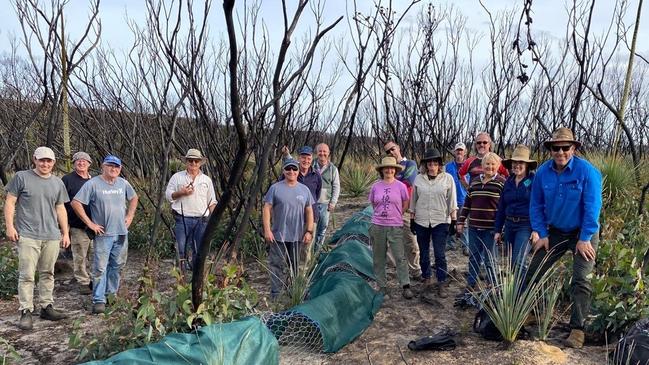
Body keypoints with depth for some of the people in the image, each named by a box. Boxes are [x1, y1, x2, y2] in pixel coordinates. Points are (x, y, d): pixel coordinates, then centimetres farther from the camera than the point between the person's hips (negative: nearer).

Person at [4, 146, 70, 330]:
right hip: (27, 236, -4)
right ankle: (26, 312, 1)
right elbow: (10, 202, 1)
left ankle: (46, 307, 20)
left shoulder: (57, 183, 12)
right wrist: (10, 226, -7)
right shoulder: (21, 177, 1)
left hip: (52, 236, 4)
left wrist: (65, 232, 14)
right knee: (27, 275, -5)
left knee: (48, 274, 10)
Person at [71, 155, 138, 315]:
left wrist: (130, 215, 12)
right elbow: (76, 203, -12)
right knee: (100, 268, -5)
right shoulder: (93, 184, -9)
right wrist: (89, 223, -12)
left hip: (122, 233, 5)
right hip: (103, 233, -5)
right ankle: (99, 300, 0)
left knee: (117, 265, 15)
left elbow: (134, 198, 24)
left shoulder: (123, 183, 8)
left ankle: (112, 293, 30)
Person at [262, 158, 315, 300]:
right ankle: (275, 294, 7)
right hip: (278, 235, -3)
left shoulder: (304, 189, 5)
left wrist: (309, 231, 2)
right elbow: (267, 209, -5)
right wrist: (267, 230, -12)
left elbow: (309, 211, 8)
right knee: (277, 264, -1)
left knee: (295, 265, 14)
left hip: (297, 236, 3)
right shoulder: (275, 188, -4)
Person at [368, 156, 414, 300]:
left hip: (395, 227, -3)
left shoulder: (401, 186, -4)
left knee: (400, 257, -5)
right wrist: (382, 215, 9)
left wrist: (394, 215, 7)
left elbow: (405, 204, 6)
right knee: (379, 258, 8)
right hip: (377, 226, 3)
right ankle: (382, 286, 19)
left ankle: (406, 287, 3)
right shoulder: (376, 186, 2)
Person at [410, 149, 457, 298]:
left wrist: (454, 220, -2)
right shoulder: (419, 179, 2)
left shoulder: (448, 178, -3)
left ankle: (441, 284, 6)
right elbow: (414, 200, 9)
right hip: (421, 221, 3)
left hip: (440, 221, -2)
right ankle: (426, 278, 30)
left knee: (440, 254, -4)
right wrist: (412, 219, 9)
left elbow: (452, 201, 1)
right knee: (423, 253, 13)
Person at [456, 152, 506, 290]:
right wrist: (461, 221, 13)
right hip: (474, 227, 5)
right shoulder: (475, 181, 11)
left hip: (491, 228, -5)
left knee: (489, 259, 3)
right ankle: (470, 285, 23)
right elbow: (467, 203, 16)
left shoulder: (501, 183, -5)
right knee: (473, 257, 12)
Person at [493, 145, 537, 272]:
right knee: (511, 262, 13)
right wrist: (497, 230, 12)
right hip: (509, 225, 6)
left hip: (526, 225, -6)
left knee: (518, 263, -14)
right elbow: (501, 207, 14)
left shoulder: (533, 180, -6)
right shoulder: (508, 182, 10)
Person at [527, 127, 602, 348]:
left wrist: (584, 239, -16)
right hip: (555, 232, 4)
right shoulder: (543, 172, -6)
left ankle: (577, 329, 2)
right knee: (533, 273, 5)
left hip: (582, 234, -4)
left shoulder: (586, 171, -19)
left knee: (580, 281, -6)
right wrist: (542, 234, -2)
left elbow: (592, 207, -17)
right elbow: (536, 205, 2)